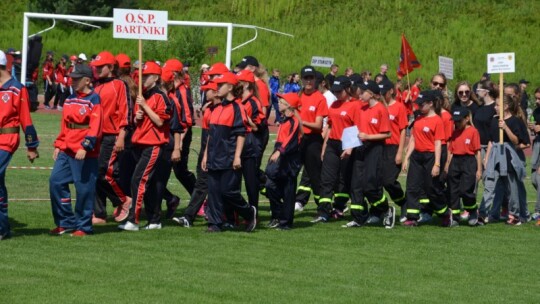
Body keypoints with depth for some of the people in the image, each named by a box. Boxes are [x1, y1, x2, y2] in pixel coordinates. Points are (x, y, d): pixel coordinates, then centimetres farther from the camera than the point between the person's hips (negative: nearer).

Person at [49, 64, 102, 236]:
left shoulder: (94, 100, -8)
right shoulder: (70, 100, 15)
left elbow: (95, 128, -16)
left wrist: (85, 147, -22)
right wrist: (58, 146, 15)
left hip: (85, 153, -8)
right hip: (66, 151, 8)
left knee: (84, 188, -2)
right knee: (56, 181, 2)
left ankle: (83, 227, 8)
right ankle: (65, 222, 10)